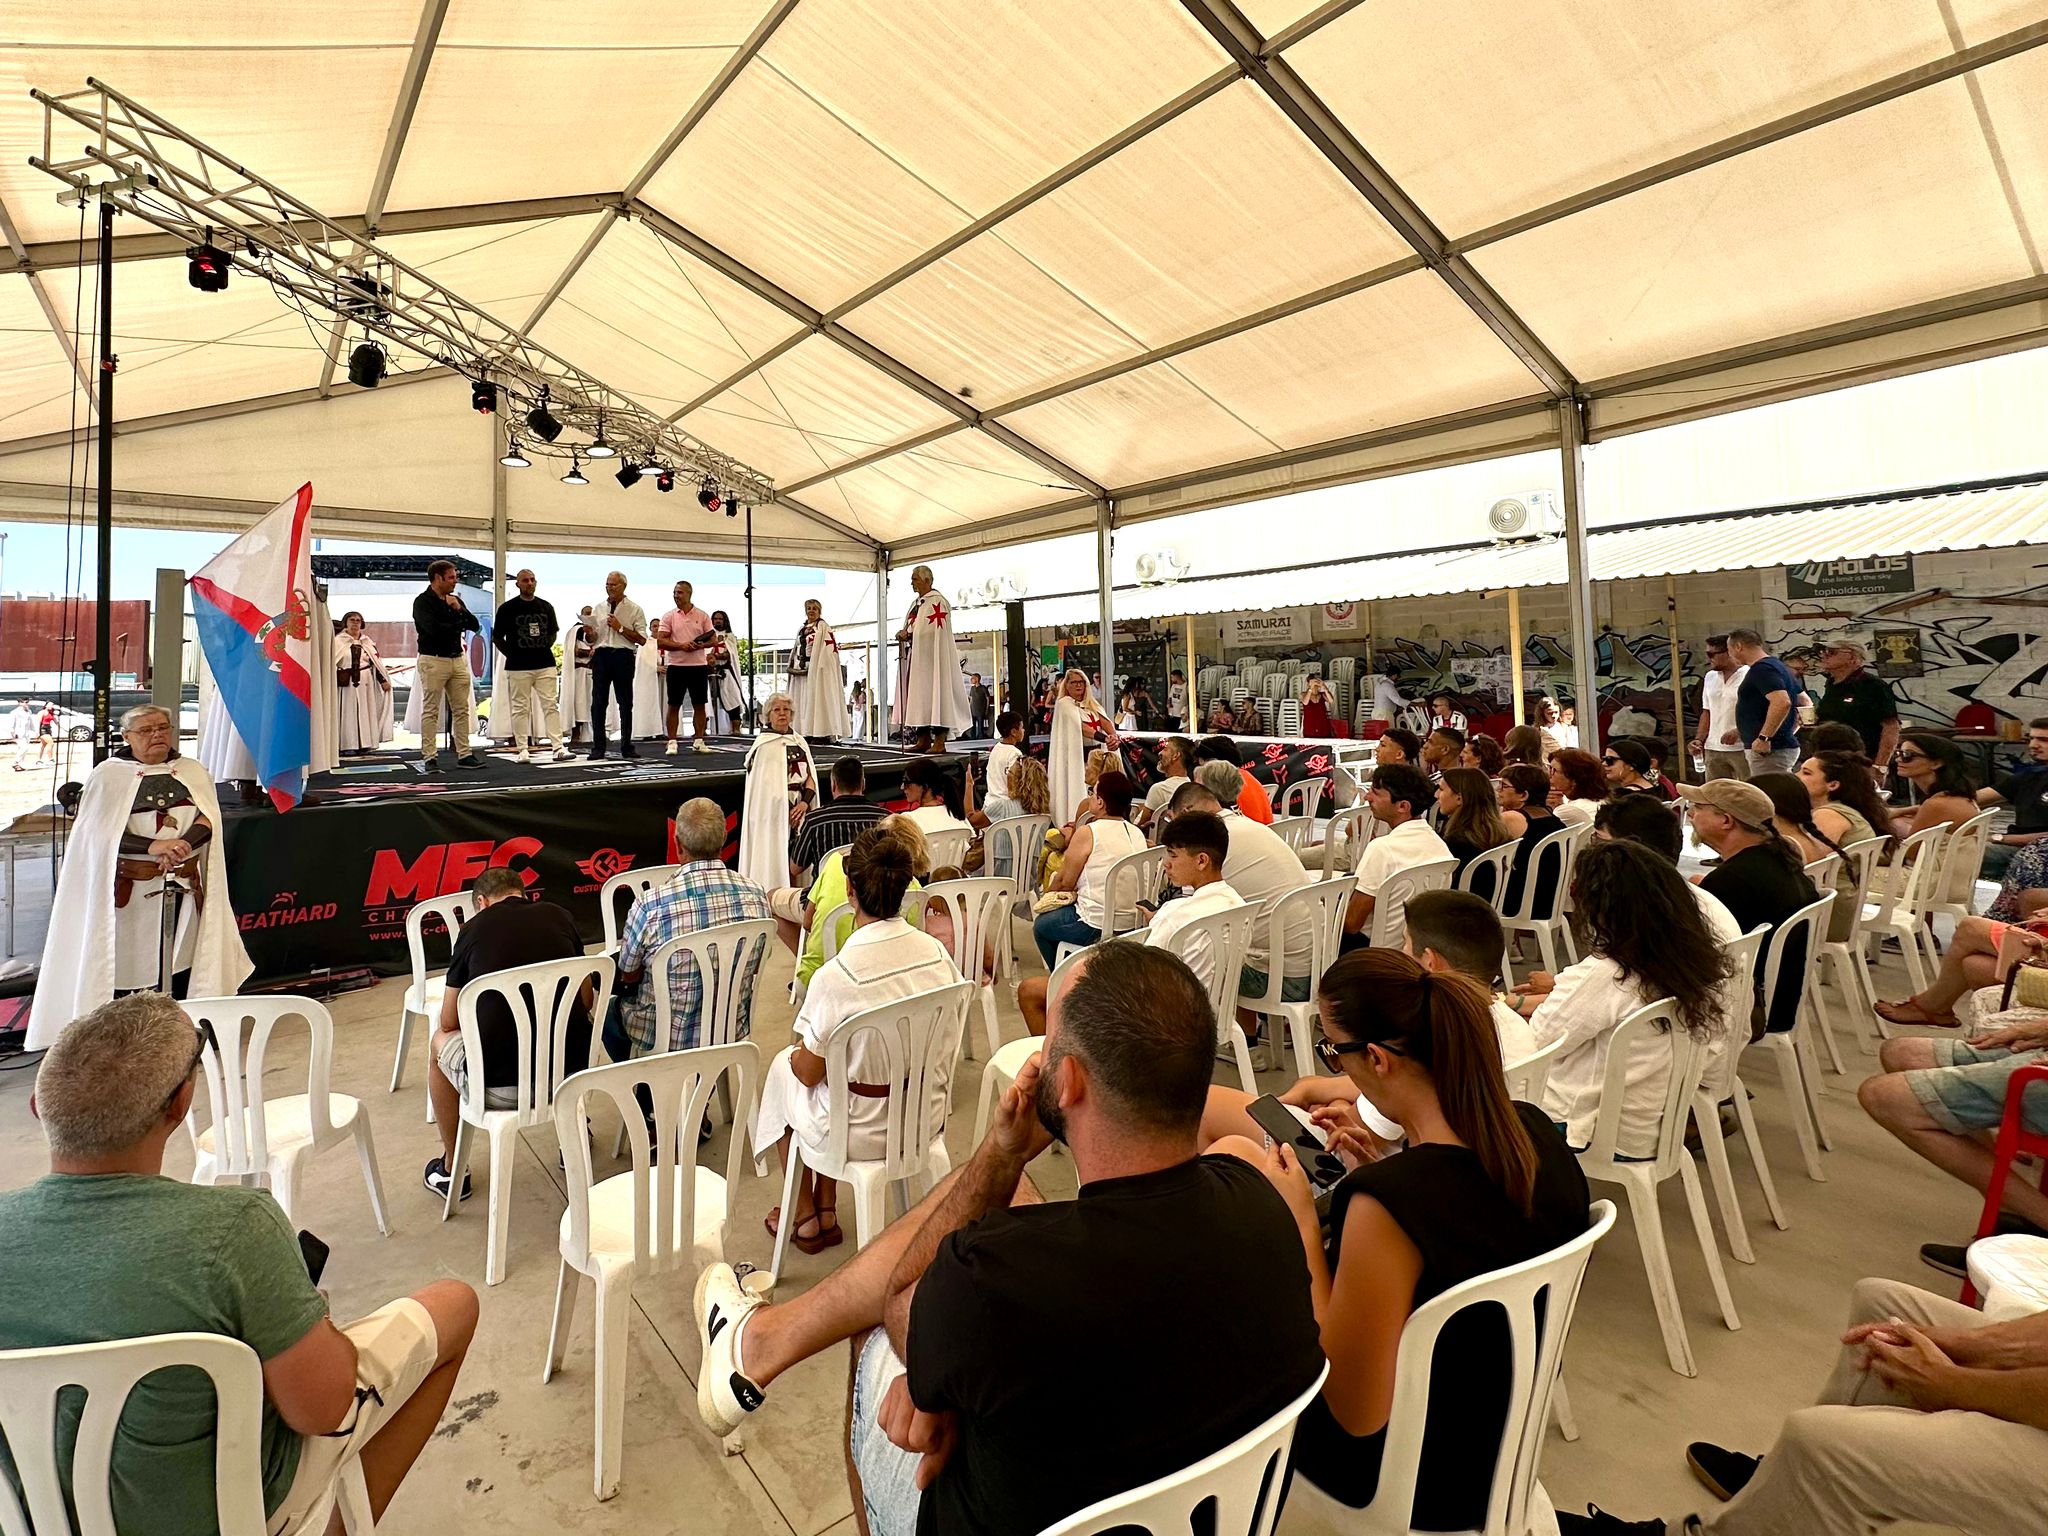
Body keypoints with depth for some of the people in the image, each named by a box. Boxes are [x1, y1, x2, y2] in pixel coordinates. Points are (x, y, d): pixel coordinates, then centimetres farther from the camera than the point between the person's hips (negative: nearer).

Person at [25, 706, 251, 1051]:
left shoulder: (193, 771, 9)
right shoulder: (109, 776, 1)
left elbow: (208, 820, -1)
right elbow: (102, 835, -8)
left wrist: (180, 845, -20)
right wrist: (154, 846, -22)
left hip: (185, 887, 2)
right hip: (130, 889, -2)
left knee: (180, 960, 4)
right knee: (127, 961, -1)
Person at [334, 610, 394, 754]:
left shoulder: (367, 642, 14)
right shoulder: (338, 641, 3)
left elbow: (376, 662, 13)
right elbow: (331, 662, -3)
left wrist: (383, 680, 6)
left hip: (365, 684, 3)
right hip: (346, 684, -3)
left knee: (366, 713, 3)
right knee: (348, 712, -4)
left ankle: (365, 744, 7)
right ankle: (347, 744, -3)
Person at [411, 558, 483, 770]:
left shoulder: (456, 600, 14)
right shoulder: (422, 602, -5)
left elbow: (475, 626, 8)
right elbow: (434, 629, -20)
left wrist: (459, 610, -8)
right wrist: (460, 625, -5)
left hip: (457, 659, 6)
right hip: (433, 660, -6)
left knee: (462, 710, 6)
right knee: (430, 711, -3)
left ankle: (464, 754, 10)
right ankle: (430, 758, 0)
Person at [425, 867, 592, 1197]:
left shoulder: (474, 928, 3)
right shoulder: (560, 916, 8)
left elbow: (449, 1023, 13)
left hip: (501, 1088, -2)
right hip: (573, 1076, 3)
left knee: (440, 1042, 29)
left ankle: (451, 1170, 39)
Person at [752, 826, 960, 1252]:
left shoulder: (835, 976, -27)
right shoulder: (938, 953, -11)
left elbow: (809, 1071, -14)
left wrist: (798, 1055, 10)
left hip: (861, 1135, -5)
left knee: (783, 1068, 23)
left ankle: (805, 1218, 36)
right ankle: (826, 1212, 36)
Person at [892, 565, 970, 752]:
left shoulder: (937, 601, -8)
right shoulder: (916, 602, 19)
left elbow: (933, 630, -17)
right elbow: (911, 628, 22)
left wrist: (909, 634, -14)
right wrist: (904, 633, 0)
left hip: (932, 657, -9)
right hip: (915, 659, 9)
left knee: (933, 693, -10)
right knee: (918, 698, 6)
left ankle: (939, 741, -9)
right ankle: (923, 740, 9)